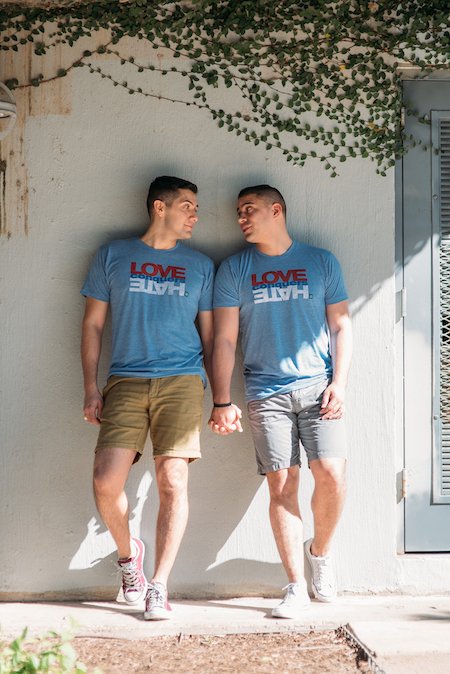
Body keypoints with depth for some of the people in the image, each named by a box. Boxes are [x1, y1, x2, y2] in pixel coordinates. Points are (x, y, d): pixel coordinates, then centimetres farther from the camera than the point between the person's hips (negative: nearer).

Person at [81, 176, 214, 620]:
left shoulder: (199, 265, 15)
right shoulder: (113, 256, 12)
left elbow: (210, 336, 16)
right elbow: (92, 325, 12)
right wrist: (91, 388, 3)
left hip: (181, 380, 1)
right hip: (126, 381, 0)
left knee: (173, 481, -11)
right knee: (106, 482, -12)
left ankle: (158, 586, 2)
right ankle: (127, 553, 18)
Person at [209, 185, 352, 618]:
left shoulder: (321, 262, 10)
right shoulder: (233, 270, 10)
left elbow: (341, 326, 10)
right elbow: (224, 339, 6)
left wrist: (339, 382, -3)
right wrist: (222, 401, -2)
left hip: (317, 386, 0)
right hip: (266, 393, 0)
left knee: (331, 474, -13)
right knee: (281, 485, -5)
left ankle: (319, 551, 15)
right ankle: (297, 587, 3)